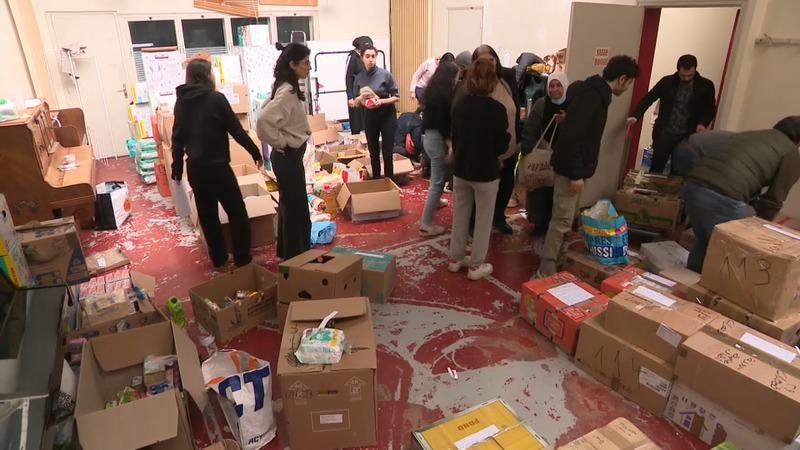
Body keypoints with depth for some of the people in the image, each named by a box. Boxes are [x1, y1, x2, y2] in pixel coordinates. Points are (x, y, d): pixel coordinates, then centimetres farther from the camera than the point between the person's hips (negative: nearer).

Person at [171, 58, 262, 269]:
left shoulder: (181, 102, 6)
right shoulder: (216, 98, -12)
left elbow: (177, 137, 10)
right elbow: (236, 129, -9)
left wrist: (177, 166, 17)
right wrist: (255, 151, 3)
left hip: (194, 168, 7)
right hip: (216, 166, -6)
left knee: (207, 214, 16)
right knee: (237, 213, 4)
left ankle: (218, 259, 25)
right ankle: (243, 260, 7)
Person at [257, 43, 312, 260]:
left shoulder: (289, 88, 8)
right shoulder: (287, 92, -22)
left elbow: (267, 109, 19)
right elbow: (264, 120, -34)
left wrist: (282, 141, 11)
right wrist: (281, 143, -20)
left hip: (290, 155, 10)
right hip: (288, 156, -10)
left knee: (289, 206, 20)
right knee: (297, 210, 1)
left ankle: (286, 251, 35)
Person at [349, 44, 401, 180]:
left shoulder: (385, 74, -10)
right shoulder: (359, 78, -1)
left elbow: (396, 97, -7)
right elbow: (355, 103, 4)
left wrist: (382, 101, -24)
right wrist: (360, 98, -18)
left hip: (387, 115, -3)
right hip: (369, 116, 3)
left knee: (387, 153, -1)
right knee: (373, 153, 11)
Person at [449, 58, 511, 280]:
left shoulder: (458, 105, -2)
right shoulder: (497, 109, -18)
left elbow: (454, 137, 8)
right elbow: (501, 147, -13)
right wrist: (507, 135, 8)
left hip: (460, 170, 5)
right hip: (486, 173, -5)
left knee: (460, 216, 18)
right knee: (483, 220, 9)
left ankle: (456, 258, 30)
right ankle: (476, 266, 18)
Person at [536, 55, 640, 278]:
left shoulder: (595, 93, 11)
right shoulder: (590, 97, -21)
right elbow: (570, 136, -27)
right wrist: (575, 174, -25)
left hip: (576, 167, 10)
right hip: (571, 169, -10)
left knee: (567, 217, 18)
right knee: (562, 220, -7)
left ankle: (551, 263, 31)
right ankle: (546, 272, -1)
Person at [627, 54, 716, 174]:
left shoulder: (706, 86, -3)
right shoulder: (667, 81, -4)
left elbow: (711, 109, 7)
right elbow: (648, 98, 0)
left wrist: (703, 123, -13)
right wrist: (635, 116, -16)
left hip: (687, 136, 0)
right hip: (664, 133, 0)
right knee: (655, 170, 5)